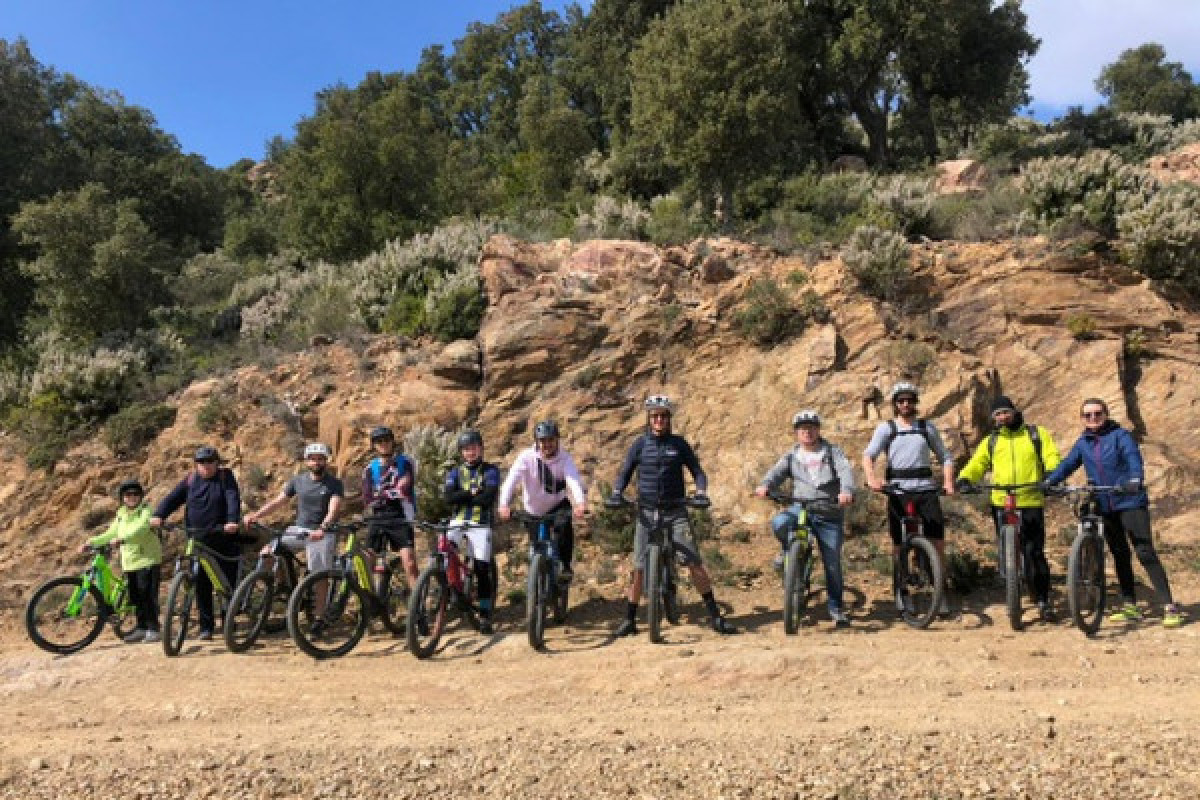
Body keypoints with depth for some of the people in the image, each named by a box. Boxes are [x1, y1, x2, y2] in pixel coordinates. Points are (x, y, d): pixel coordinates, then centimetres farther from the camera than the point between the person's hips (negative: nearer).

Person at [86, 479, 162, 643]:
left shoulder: (146, 511, -7)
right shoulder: (121, 515, 16)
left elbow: (141, 528, -24)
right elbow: (111, 534, 19)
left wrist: (122, 539, -37)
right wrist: (92, 542, 7)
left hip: (147, 560, -7)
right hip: (129, 562, 7)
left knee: (149, 596, -8)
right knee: (136, 597, 11)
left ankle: (153, 629, -2)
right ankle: (141, 628, 21)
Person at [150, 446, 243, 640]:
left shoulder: (226, 478, -1)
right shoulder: (191, 480, 9)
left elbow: (233, 499, -16)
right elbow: (173, 497, -1)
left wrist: (233, 521, -33)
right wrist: (158, 515, -20)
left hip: (224, 539, -3)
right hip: (198, 540, 3)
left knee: (228, 582, 1)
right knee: (201, 586, 3)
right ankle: (206, 626, 11)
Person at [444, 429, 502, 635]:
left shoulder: (490, 471, 4)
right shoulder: (455, 473, 13)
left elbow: (488, 498, -12)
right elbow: (449, 497, -5)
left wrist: (463, 497, -8)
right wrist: (473, 494, -13)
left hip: (480, 524, -2)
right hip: (457, 522, 2)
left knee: (483, 569, -5)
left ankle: (485, 616, 7)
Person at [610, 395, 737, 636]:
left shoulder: (679, 444, 4)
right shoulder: (640, 444, 4)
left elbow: (697, 471, 5)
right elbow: (624, 472, 3)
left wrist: (700, 492, -15)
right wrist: (617, 493, -16)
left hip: (675, 511, 0)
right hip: (647, 511, 1)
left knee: (694, 562, -10)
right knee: (639, 568, 2)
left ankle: (715, 616, -1)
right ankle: (629, 620, 15)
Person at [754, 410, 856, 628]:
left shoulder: (832, 452, 5)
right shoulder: (791, 456, 11)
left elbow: (845, 470, -11)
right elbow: (777, 472, -5)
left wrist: (847, 490, -33)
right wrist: (765, 485, -28)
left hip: (829, 514, -1)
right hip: (800, 509, 1)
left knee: (832, 563, 0)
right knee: (779, 522, -32)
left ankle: (836, 607, 19)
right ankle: (790, 553, -1)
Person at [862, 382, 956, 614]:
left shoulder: (927, 427, 13)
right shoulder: (886, 428, 6)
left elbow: (945, 457, 15)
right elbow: (868, 455, -5)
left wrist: (948, 482, -2)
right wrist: (872, 478, -24)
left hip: (927, 490, 1)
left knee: (938, 542, -6)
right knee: (899, 545, 6)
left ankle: (941, 593, 6)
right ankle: (900, 593, 20)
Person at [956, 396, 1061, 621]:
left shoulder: (1037, 434, 12)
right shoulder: (991, 441, 17)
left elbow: (1052, 458, 1)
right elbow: (977, 465, 9)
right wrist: (964, 478, -12)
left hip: (1032, 503, -2)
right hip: (1001, 504, 2)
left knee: (1035, 554, -1)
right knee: (1006, 554, 2)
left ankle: (1043, 601, 12)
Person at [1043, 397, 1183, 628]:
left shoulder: (1120, 435, -6)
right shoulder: (1083, 442, 9)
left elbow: (1133, 457, -21)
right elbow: (1068, 464, 1)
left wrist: (1136, 479, -41)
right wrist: (1048, 482, -15)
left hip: (1130, 502, -5)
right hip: (1105, 506, 5)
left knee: (1145, 553, -9)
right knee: (1120, 556, 12)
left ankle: (1169, 606, -4)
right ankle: (1130, 606, 20)